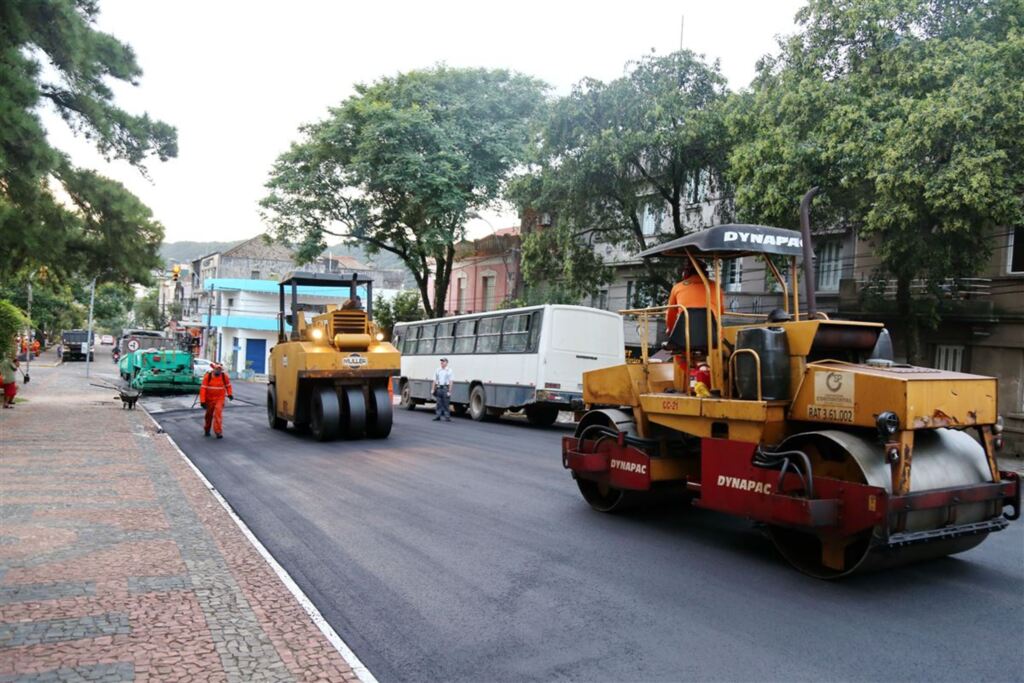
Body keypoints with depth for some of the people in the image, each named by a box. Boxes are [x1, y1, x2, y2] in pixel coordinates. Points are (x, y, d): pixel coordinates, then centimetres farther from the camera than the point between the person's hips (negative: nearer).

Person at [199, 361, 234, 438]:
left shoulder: (224, 376, -10)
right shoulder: (208, 376, -14)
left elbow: (228, 385, 10)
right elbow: (203, 388, -13)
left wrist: (230, 394, 7)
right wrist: (202, 401, -15)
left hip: (220, 398, -1)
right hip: (209, 398, 1)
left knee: (218, 413, -17)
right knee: (209, 414, 14)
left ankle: (218, 432, -16)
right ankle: (206, 430, 36)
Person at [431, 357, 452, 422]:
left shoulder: (449, 371, 0)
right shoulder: (437, 370, 11)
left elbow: (450, 382, -5)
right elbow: (434, 381, 12)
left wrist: (449, 391, -11)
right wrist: (432, 389, 5)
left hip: (445, 388, -3)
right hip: (438, 388, 3)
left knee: (446, 404, -2)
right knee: (439, 403, 6)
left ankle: (447, 416, 3)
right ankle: (438, 416, 12)